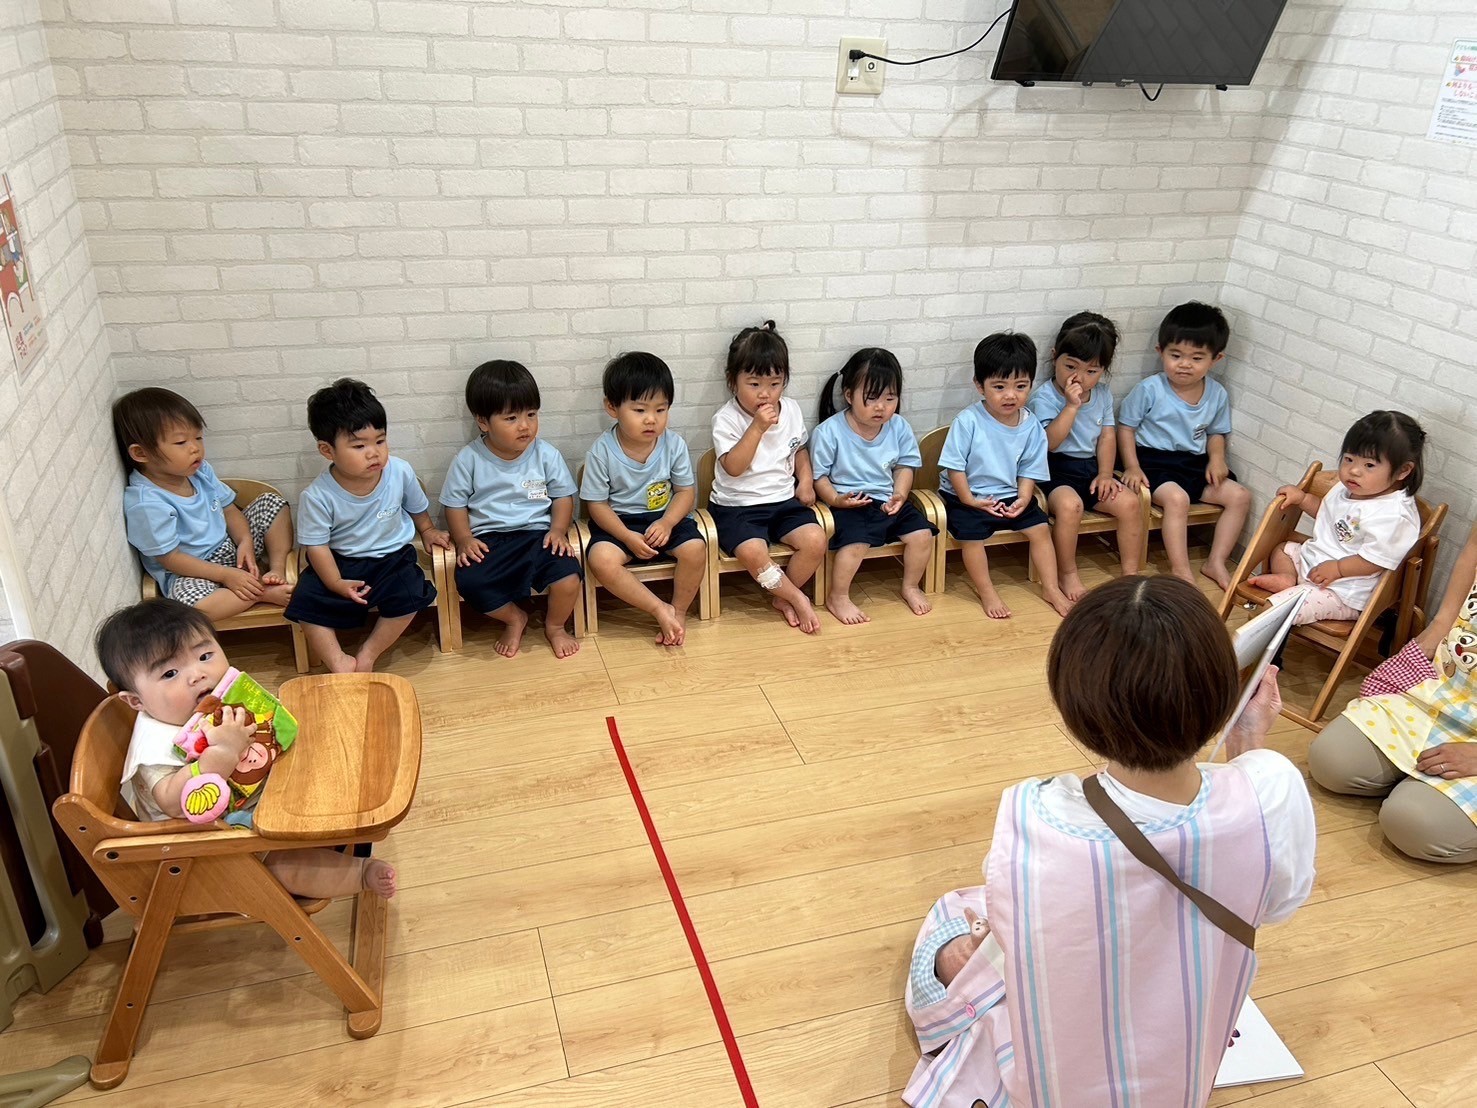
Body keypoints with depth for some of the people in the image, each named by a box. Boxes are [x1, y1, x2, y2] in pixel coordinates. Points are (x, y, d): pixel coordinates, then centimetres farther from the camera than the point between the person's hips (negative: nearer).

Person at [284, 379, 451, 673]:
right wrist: (336, 583, -20)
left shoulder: (400, 472, -14)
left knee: (409, 595, -24)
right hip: (342, 562, 0)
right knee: (306, 601, -20)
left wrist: (428, 531, 21)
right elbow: (316, 544, -12)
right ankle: (339, 662, -7)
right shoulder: (317, 496, -20)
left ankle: (368, 654, -5)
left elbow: (417, 506, 8)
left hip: (392, 556, 1)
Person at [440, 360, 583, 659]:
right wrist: (464, 539, -9)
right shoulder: (469, 459, -2)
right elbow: (455, 503, 5)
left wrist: (558, 530, -8)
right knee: (469, 582, -28)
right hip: (488, 539, 0)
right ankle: (514, 618, 5)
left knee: (568, 576, -26)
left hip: (538, 533, 0)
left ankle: (555, 626, 10)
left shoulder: (546, 455, 0)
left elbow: (563, 496, 8)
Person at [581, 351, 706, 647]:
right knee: (601, 559, -30)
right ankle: (661, 610, -19)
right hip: (619, 522, -1)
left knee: (695, 549, -27)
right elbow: (597, 504, -8)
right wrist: (628, 537, -21)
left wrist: (666, 523, -19)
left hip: (666, 518, 1)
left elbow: (685, 491, -1)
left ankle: (679, 612, -3)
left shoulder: (674, 444, -8)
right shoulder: (601, 451, -14)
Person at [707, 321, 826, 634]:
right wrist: (757, 427, -28)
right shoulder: (726, 419, -11)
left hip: (784, 501, 5)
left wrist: (806, 480, 4)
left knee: (815, 540, -21)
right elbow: (733, 467, -22)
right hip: (737, 506, -4)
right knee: (753, 552, -32)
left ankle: (782, 597, 2)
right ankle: (798, 599, -7)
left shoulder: (791, 411, 5)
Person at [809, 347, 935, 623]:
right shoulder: (829, 432, -14)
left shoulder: (899, 428, -2)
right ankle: (837, 597, -5)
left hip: (888, 501, 5)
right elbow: (819, 476, -7)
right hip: (849, 504, -5)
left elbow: (904, 466, 8)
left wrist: (899, 495, -9)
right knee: (856, 542, -28)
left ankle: (910, 587, 17)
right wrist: (836, 500, -22)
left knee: (922, 534, -9)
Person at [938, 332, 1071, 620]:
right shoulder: (968, 421, -17)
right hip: (968, 496, -4)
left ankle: (1051, 588, 12)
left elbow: (1028, 471, 3)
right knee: (971, 534, -23)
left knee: (1040, 528, -6)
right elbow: (954, 465, -13)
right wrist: (969, 499, -17)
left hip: (1011, 495, 4)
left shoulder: (1032, 427, -4)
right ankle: (987, 593, -3)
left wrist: (1023, 499, -13)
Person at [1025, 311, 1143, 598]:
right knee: (1070, 504, -34)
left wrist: (1105, 474, -3)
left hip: (1090, 467, 6)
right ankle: (1068, 575, -15)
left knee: (1129, 503, -13)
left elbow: (1107, 436, 10)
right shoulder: (1045, 397, -13)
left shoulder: (1102, 395, 8)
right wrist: (1072, 405, -27)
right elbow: (1049, 442, -23)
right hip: (1054, 469, -6)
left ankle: (1131, 571, 3)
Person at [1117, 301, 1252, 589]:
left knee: (1240, 496, -6)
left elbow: (1216, 433, 16)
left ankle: (1216, 562, 1)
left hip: (1195, 463, 6)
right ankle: (1180, 570, -22)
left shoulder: (1217, 395, 4)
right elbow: (1126, 426, -5)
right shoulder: (1149, 390, -11)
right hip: (1154, 460, -6)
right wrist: (1132, 467, -14)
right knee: (1177, 498, -32)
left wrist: (1217, 458, -5)